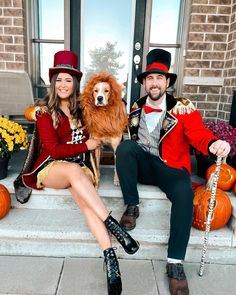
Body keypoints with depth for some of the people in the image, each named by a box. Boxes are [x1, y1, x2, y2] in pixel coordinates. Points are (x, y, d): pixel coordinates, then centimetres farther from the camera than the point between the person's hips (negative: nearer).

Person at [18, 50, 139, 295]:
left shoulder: (81, 108, 10)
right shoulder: (44, 111, -2)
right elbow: (53, 149, -10)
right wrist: (86, 146, -9)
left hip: (79, 166, 3)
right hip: (50, 167, -2)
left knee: (84, 199, -30)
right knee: (74, 170, -39)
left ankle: (110, 259, -37)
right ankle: (113, 226, -38)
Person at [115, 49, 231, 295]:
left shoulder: (183, 108, -1)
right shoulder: (135, 108, 10)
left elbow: (198, 133, -15)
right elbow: (128, 139, 18)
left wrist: (213, 144, -38)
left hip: (170, 168, -2)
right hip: (143, 166, 3)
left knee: (184, 193, -33)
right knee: (125, 146, -28)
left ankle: (175, 262, -18)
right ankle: (132, 207, -13)